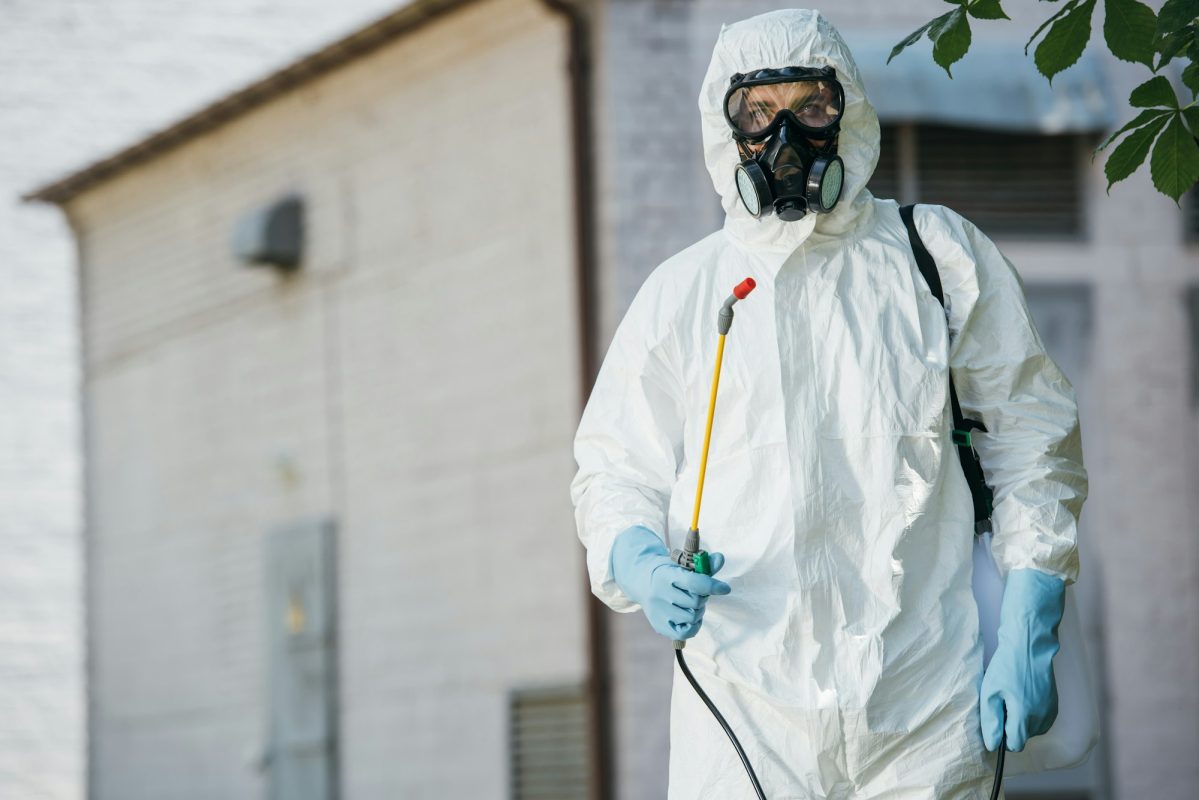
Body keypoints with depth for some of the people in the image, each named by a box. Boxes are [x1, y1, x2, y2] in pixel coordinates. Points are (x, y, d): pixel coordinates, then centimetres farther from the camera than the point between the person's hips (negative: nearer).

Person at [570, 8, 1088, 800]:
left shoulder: (946, 258, 8)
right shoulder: (679, 294, 11)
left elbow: (1032, 438, 10)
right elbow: (616, 468, 15)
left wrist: (1028, 640, 2)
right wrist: (641, 563, -9)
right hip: (743, 700, 0)